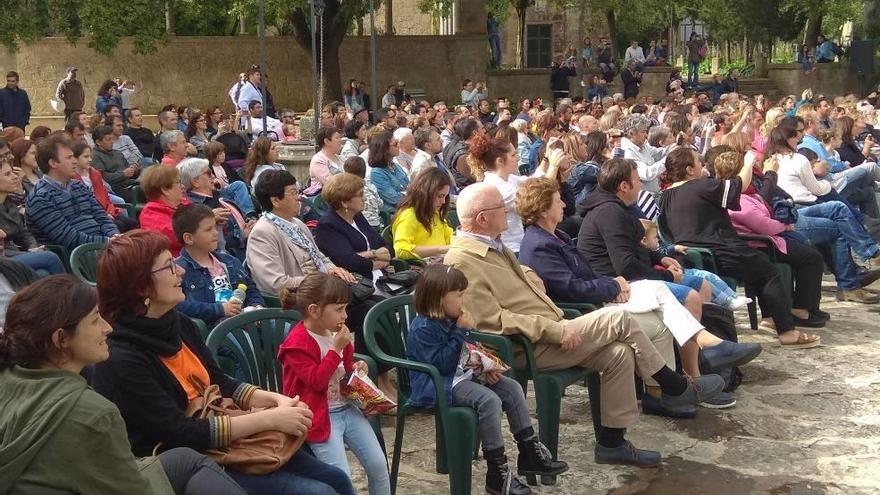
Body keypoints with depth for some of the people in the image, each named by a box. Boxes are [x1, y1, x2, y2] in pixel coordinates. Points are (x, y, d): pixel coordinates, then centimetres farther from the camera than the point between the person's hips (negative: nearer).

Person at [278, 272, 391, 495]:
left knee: (378, 463, 0)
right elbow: (316, 381, -22)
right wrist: (336, 349, -22)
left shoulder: (335, 332, 11)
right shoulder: (297, 343, -14)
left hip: (346, 407, 7)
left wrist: (355, 367, 6)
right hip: (321, 415, -7)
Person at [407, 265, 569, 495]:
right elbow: (442, 363, -27)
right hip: (439, 385, -10)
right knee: (489, 400, -29)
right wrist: (461, 332, -25)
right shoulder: (422, 329, -19)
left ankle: (530, 452, 6)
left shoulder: (451, 320, 11)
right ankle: (497, 473, -24)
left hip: (463, 374, 10)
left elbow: (468, 352, 23)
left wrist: (484, 367, 5)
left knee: (512, 387, 1)